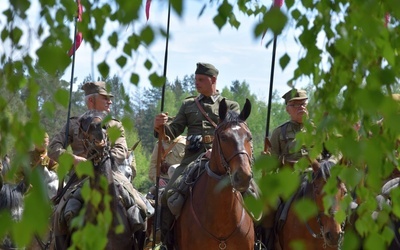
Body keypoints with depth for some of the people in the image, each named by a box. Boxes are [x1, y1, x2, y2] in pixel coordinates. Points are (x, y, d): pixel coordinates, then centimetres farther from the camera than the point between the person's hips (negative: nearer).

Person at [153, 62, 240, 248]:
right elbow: (172, 132, 15)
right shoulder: (188, 105, 19)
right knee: (168, 195, -14)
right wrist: (160, 127, -9)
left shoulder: (231, 106, 12)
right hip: (192, 159, 2)